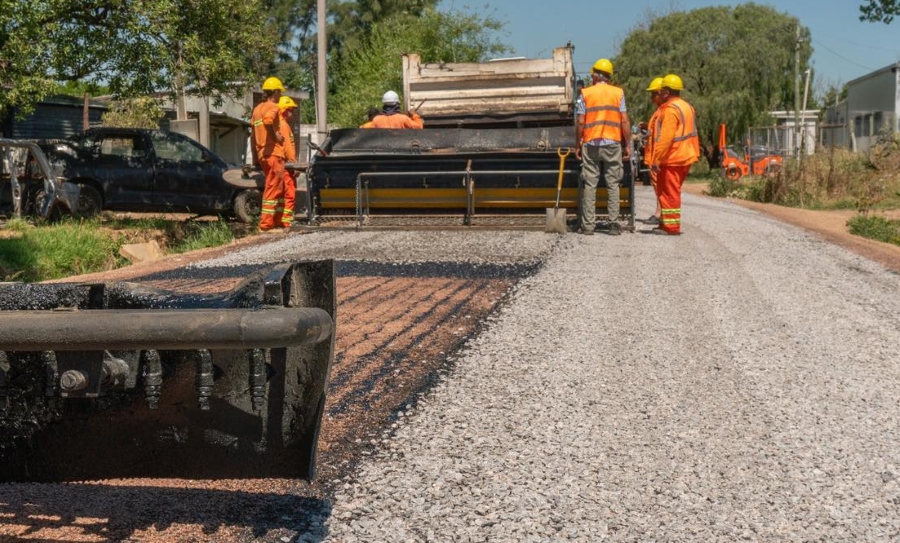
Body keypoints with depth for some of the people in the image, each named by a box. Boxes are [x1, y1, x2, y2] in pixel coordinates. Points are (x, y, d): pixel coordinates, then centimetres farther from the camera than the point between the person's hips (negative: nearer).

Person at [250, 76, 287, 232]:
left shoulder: (257, 108, 17)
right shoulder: (273, 107, -8)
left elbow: (254, 135, 18)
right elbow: (267, 120, -32)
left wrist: (255, 157, 20)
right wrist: (276, 134, -17)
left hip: (262, 154, 9)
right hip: (273, 153, -9)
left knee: (279, 188, 17)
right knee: (273, 189, -6)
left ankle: (277, 221, 20)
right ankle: (266, 224, -8)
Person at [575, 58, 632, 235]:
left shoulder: (585, 93, 2)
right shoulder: (618, 93, 4)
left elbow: (580, 122, -3)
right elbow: (625, 121, -2)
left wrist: (577, 145, 5)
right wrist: (628, 145, 4)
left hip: (591, 144, 0)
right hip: (613, 144, 0)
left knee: (589, 185, 4)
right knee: (613, 184, 5)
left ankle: (588, 225, 3)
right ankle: (614, 224, 1)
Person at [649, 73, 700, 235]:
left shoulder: (670, 110, -16)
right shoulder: (687, 107, 16)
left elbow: (665, 138, -23)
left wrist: (656, 159, -21)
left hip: (672, 159, -10)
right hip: (685, 157, 10)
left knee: (669, 192, -5)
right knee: (672, 192, 17)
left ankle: (671, 226, -2)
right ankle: (666, 222, 23)